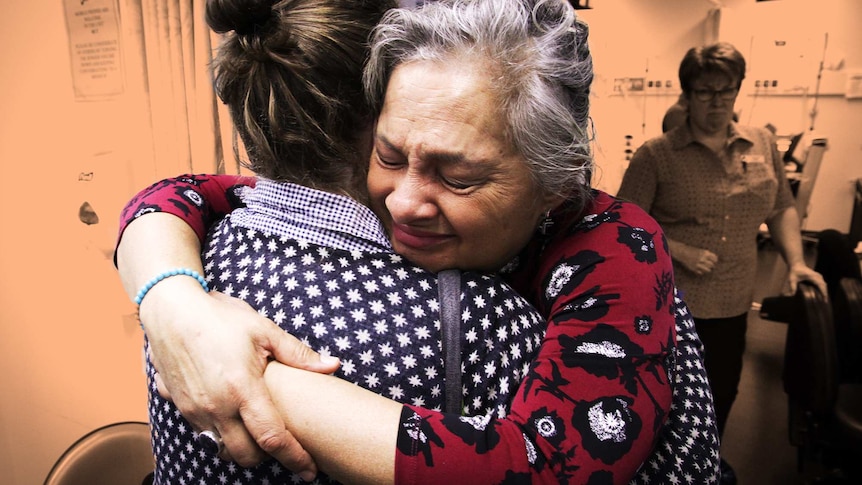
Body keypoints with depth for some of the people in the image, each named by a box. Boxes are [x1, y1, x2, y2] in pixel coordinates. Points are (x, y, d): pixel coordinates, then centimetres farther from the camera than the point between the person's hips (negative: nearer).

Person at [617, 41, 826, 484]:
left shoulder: (761, 144, 3)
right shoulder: (656, 154, -11)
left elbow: (782, 207, 13)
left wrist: (795, 261, 0)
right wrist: (677, 251, -19)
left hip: (735, 302, 5)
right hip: (672, 305, -5)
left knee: (724, 390, 22)